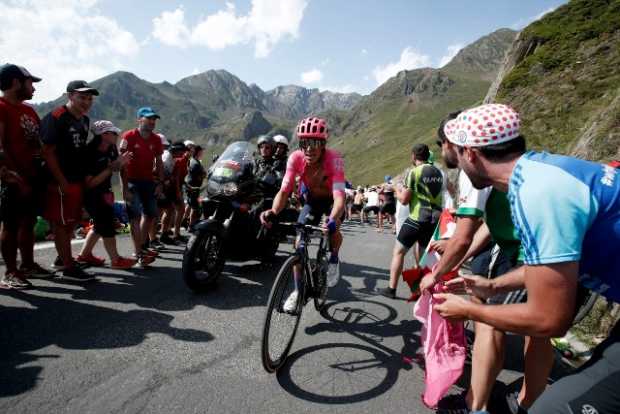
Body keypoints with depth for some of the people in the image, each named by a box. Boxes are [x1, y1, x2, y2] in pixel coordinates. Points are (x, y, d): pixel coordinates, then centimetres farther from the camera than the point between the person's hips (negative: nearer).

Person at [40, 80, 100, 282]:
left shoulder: (85, 121, 13)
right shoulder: (55, 118, -11)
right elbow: (48, 152, -15)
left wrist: (85, 177, 15)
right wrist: (62, 181, -19)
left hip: (78, 181, 8)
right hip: (61, 182, -8)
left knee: (71, 222, 16)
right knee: (61, 223, -2)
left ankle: (62, 258, 30)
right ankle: (69, 267, 2)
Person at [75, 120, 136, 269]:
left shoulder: (111, 148, -3)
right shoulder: (90, 153, -26)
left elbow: (115, 168, 13)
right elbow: (90, 183, -26)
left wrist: (121, 163, -10)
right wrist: (111, 167, -29)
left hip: (103, 192, 9)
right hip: (91, 194, -9)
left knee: (101, 225, 15)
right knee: (107, 226, -6)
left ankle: (84, 254, 29)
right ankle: (116, 260, 3)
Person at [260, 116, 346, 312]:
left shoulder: (334, 159, -35)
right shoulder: (296, 158, -27)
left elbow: (339, 195, -46)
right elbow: (284, 190, -31)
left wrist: (332, 220, -65)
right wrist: (273, 212, -51)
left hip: (332, 200, -2)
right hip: (312, 200, 3)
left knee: (332, 229, -30)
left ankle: (334, 260, 6)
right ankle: (298, 291, 9)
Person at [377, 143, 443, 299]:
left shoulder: (415, 172, -11)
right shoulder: (438, 172, 11)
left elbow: (404, 199, -12)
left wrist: (398, 190, 8)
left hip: (417, 218, -7)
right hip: (435, 219, 7)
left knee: (398, 252, 5)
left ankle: (391, 289, 6)